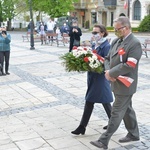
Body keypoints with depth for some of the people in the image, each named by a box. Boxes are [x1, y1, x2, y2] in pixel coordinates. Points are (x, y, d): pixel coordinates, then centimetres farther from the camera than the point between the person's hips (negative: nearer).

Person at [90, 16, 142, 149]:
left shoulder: (134, 43, -17)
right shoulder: (116, 41, 8)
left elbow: (129, 66, -25)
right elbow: (108, 58, 11)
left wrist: (111, 73, -18)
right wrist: (108, 71, -9)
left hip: (125, 85, -8)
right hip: (117, 83, 8)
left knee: (116, 113, -2)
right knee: (127, 109, 20)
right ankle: (133, 134, 36)